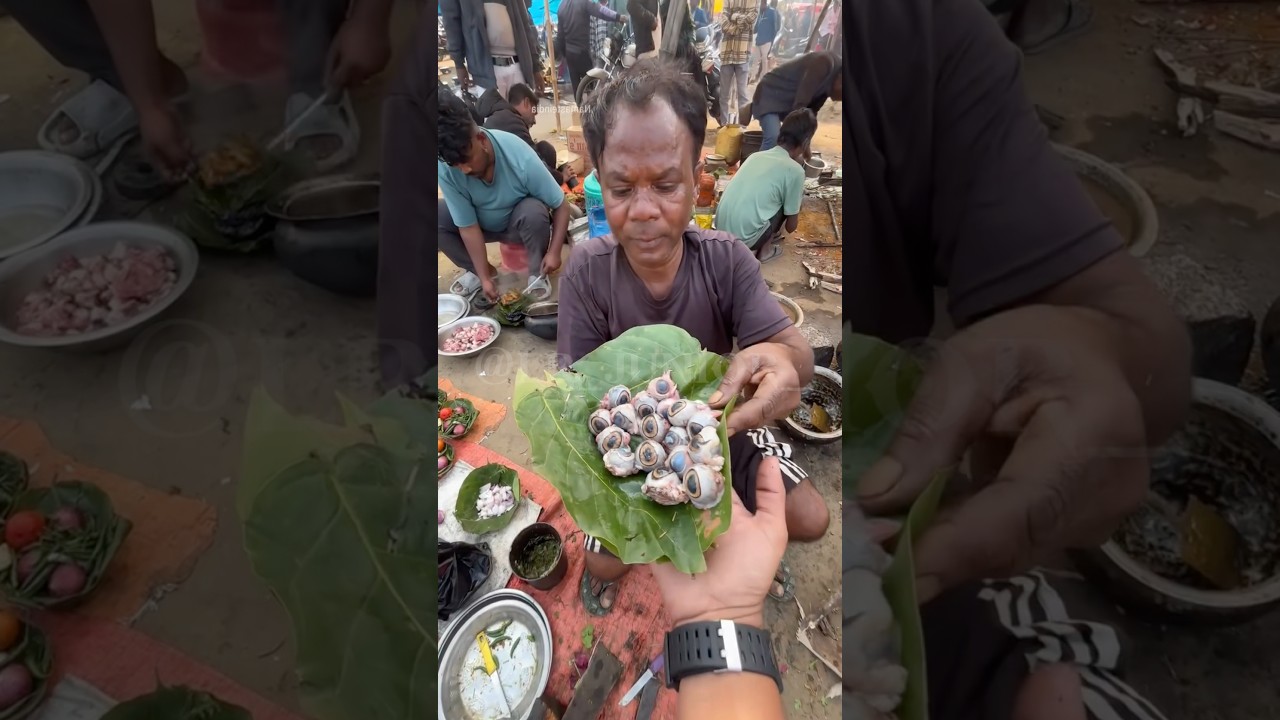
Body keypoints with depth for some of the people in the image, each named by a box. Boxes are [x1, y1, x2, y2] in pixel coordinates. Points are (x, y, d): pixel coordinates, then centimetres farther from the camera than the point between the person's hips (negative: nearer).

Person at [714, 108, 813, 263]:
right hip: (744, 239, -7)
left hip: (721, 231, 7)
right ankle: (765, 249, 12)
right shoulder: (795, 170, -5)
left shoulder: (756, 155, 13)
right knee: (799, 194, 11)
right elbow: (791, 226, 5)